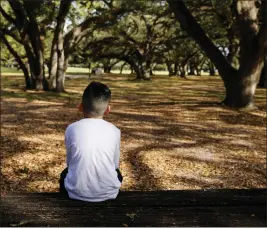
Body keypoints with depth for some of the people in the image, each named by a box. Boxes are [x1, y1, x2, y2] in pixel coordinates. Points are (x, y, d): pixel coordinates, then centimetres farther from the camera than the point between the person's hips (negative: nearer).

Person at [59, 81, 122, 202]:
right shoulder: (114, 131, -5)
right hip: (108, 192, 1)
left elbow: (69, 162, 5)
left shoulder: (71, 129, -6)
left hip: (77, 192, 0)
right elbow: (115, 164, 6)